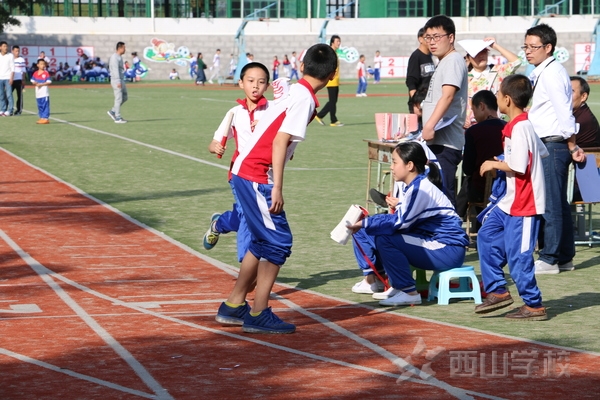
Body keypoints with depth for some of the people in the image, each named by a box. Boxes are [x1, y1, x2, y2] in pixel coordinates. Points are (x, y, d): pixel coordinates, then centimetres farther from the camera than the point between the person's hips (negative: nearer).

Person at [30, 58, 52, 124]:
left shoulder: (46, 73, -4)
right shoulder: (35, 73, 10)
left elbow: (49, 82, -7)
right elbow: (32, 81, 14)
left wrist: (41, 84, -16)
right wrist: (35, 83, -9)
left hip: (44, 93, -5)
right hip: (38, 93, 5)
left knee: (45, 105, -7)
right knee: (40, 106, 10)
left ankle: (46, 118, -7)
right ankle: (41, 117, 18)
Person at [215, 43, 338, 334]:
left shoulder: (294, 90, 13)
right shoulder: (305, 97, -12)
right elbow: (280, 140, -19)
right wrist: (276, 188, -21)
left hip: (245, 172, 9)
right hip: (256, 176, -9)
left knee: (263, 242, 17)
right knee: (278, 242, -5)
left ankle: (234, 306, 24)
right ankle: (258, 315, -4)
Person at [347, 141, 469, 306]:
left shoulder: (421, 188, -19)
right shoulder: (411, 187, 11)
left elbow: (400, 222, -23)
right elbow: (399, 218, 10)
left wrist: (365, 223, -17)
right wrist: (367, 220, -2)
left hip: (449, 250, -10)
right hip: (433, 243, 10)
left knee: (385, 240, -23)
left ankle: (409, 293, -15)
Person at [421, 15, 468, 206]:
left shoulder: (453, 60, -10)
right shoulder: (443, 62, 20)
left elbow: (448, 95, -23)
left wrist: (430, 125, -32)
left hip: (445, 141, -10)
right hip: (436, 140, 10)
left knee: (443, 192, -12)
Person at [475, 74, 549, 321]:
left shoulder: (520, 128, -20)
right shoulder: (521, 125, 10)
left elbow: (519, 167, -25)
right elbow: (543, 153, 18)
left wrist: (495, 165, -10)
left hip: (524, 204, -10)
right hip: (511, 201, 10)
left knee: (518, 255, -4)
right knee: (486, 236, 13)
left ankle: (534, 305, 7)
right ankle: (497, 291, 18)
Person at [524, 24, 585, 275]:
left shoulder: (552, 73, -14)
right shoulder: (540, 73, 16)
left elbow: (564, 113, -17)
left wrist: (572, 147, -14)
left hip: (553, 144, -10)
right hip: (546, 145, 10)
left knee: (550, 203, -6)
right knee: (558, 204, 13)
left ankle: (550, 259, -3)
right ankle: (564, 257, 18)